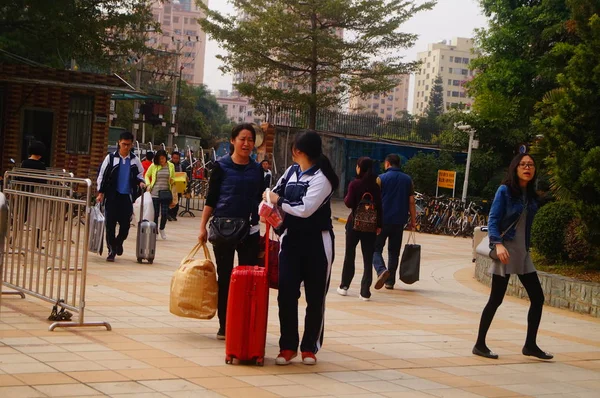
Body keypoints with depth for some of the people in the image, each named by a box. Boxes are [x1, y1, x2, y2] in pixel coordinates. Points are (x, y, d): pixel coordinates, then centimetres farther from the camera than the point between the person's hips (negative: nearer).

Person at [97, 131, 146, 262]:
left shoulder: (135, 160, 6)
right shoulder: (111, 158, -1)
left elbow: (139, 175, 18)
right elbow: (102, 175, 2)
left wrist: (141, 182, -4)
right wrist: (101, 192, -3)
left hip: (127, 196, 2)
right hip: (112, 195, -2)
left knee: (125, 224, 0)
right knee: (110, 224, -2)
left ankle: (118, 241, 30)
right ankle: (111, 250, 7)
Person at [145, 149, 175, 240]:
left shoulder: (171, 166, 6)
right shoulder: (153, 166, 1)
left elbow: (173, 178, 18)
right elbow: (147, 175, 14)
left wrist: (172, 181, -4)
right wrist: (148, 184, -2)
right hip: (155, 193, -1)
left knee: (164, 213, -1)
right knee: (155, 213, 2)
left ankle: (161, 229, 24)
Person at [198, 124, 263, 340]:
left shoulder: (257, 169, 8)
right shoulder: (221, 166, -1)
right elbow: (211, 198, 0)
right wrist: (203, 226, -5)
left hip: (249, 230, 3)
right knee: (224, 277, 4)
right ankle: (224, 326, 11)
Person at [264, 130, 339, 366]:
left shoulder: (321, 178, -12)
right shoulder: (291, 172, 8)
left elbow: (305, 209, -20)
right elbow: (273, 195, 14)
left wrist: (279, 201, -10)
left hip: (317, 242, -5)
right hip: (291, 239, 5)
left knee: (315, 297, 4)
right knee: (286, 293, -2)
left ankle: (310, 347, 14)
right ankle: (288, 347, 7)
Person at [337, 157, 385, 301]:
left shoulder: (355, 184, -10)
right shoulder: (375, 186, 2)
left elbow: (349, 203, -13)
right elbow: (379, 206, 3)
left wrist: (346, 197, 8)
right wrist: (379, 225, 9)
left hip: (355, 223, -2)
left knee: (349, 255, 13)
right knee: (368, 258, 3)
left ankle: (344, 286, 22)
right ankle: (365, 292, -1)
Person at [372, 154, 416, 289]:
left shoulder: (381, 178, -4)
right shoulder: (407, 180, 7)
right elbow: (411, 202, 5)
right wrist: (413, 220, 11)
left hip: (383, 220, -3)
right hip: (399, 222, 3)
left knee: (376, 248, 4)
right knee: (394, 252, 12)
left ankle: (381, 270, -22)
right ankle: (390, 281, 13)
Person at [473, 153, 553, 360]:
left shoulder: (531, 194, 10)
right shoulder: (505, 191, -8)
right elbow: (493, 220, -13)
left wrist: (527, 247, 15)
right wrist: (498, 244, -26)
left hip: (522, 252, 7)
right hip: (505, 250, -7)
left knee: (537, 297, 4)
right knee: (496, 299, -3)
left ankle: (530, 345, 14)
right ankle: (480, 345, 7)